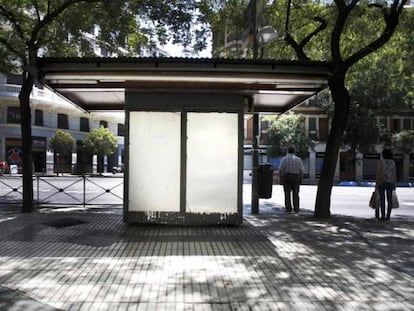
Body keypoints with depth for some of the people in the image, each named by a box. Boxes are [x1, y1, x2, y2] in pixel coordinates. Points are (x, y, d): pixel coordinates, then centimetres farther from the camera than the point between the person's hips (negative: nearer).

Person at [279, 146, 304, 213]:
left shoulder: (284, 159, -2)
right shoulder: (298, 159, 3)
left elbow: (280, 170, -9)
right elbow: (301, 170, -1)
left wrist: (281, 179, -3)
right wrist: (301, 179, 6)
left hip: (286, 177, -1)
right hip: (296, 177, 1)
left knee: (287, 194, 3)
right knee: (295, 194, 7)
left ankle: (288, 209, -1)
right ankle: (296, 209, 5)